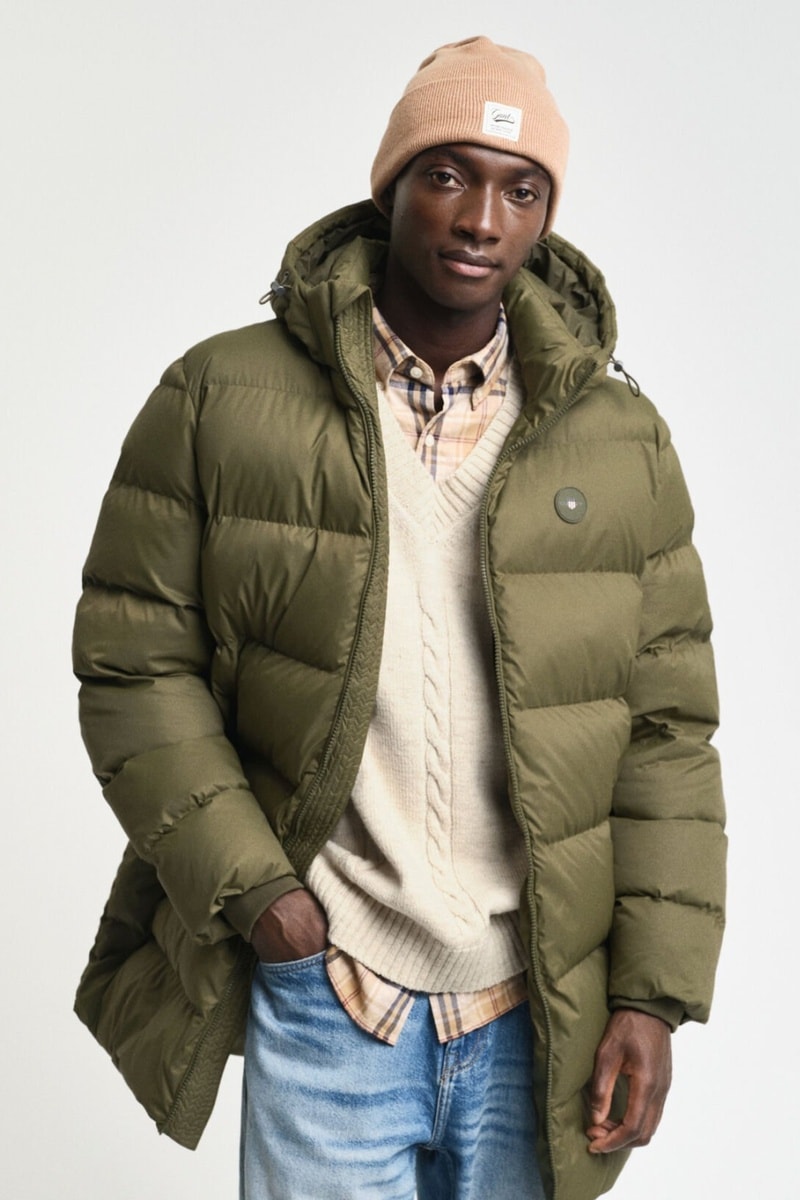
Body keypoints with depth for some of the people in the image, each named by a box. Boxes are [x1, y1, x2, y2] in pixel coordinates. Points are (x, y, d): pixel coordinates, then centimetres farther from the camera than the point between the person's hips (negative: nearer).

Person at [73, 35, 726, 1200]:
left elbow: (667, 727, 2)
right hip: (320, 993, -2)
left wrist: (654, 993, -2)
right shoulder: (223, 402, -3)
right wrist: (248, 887, -10)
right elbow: (133, 661, -2)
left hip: (540, 1017, 2)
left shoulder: (622, 436, 2)